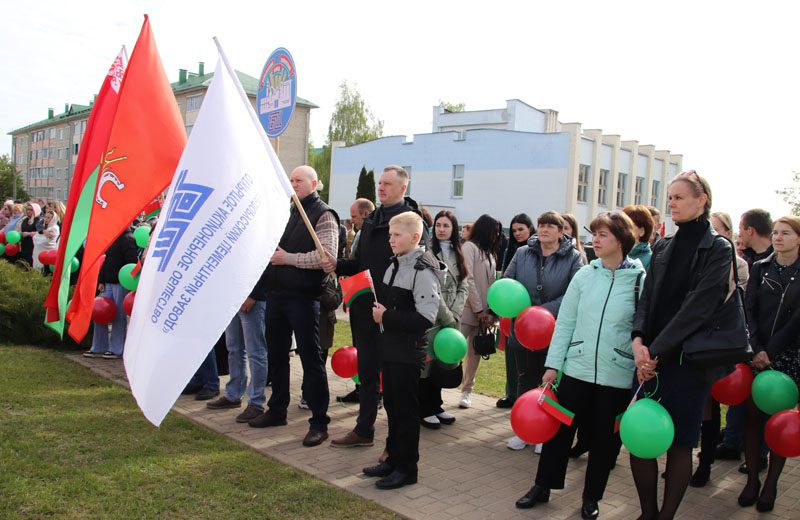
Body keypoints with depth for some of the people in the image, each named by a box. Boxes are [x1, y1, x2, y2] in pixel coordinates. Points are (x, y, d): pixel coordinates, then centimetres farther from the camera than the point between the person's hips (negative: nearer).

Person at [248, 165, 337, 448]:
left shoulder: (323, 215, -7)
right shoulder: (288, 213, 17)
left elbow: (327, 255, -19)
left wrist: (288, 258, -17)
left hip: (303, 297, -8)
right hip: (276, 294, 8)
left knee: (311, 357, -2)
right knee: (276, 354, 16)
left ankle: (319, 422, 6)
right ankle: (277, 410, 32)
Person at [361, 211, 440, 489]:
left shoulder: (422, 271, -17)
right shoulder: (394, 265, 10)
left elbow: (426, 317, -23)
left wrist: (387, 317, -19)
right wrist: (379, 312, 3)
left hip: (409, 351, -8)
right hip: (390, 348, 8)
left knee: (406, 409, 2)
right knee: (392, 405, 17)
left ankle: (407, 468, 14)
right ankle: (393, 459, 30)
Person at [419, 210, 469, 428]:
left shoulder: (457, 254, 11)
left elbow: (463, 287, 7)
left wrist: (454, 316, -6)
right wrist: (447, 318, -11)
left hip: (449, 319, 6)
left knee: (442, 363, 12)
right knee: (428, 363, -1)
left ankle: (435, 406, 25)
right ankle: (424, 410, 12)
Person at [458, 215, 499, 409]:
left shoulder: (488, 251, 18)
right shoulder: (469, 247, -4)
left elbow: (491, 283, 13)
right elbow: (469, 280, -12)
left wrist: (491, 310, 0)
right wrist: (479, 309, -12)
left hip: (484, 311, 7)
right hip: (469, 309, -7)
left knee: (475, 351, 8)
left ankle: (467, 390, 16)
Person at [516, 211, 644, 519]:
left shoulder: (640, 280, -5)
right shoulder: (584, 275, 2)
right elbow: (564, 323, 3)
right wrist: (553, 364, 0)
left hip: (617, 376, -2)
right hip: (576, 369, 2)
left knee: (604, 439, 11)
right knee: (559, 429, 10)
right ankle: (542, 487, 28)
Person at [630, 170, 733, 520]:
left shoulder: (718, 250, -3)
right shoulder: (663, 247, 13)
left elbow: (698, 306, -13)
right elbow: (647, 298, 7)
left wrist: (657, 350, -17)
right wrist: (638, 340, -11)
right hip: (650, 358, 4)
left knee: (679, 444, 5)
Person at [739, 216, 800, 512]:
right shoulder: (760, 268, 6)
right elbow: (749, 310, 0)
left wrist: (770, 351, -13)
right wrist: (756, 349, -11)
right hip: (757, 353, 2)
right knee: (754, 417, 3)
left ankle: (771, 484, 14)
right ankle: (752, 480, 14)